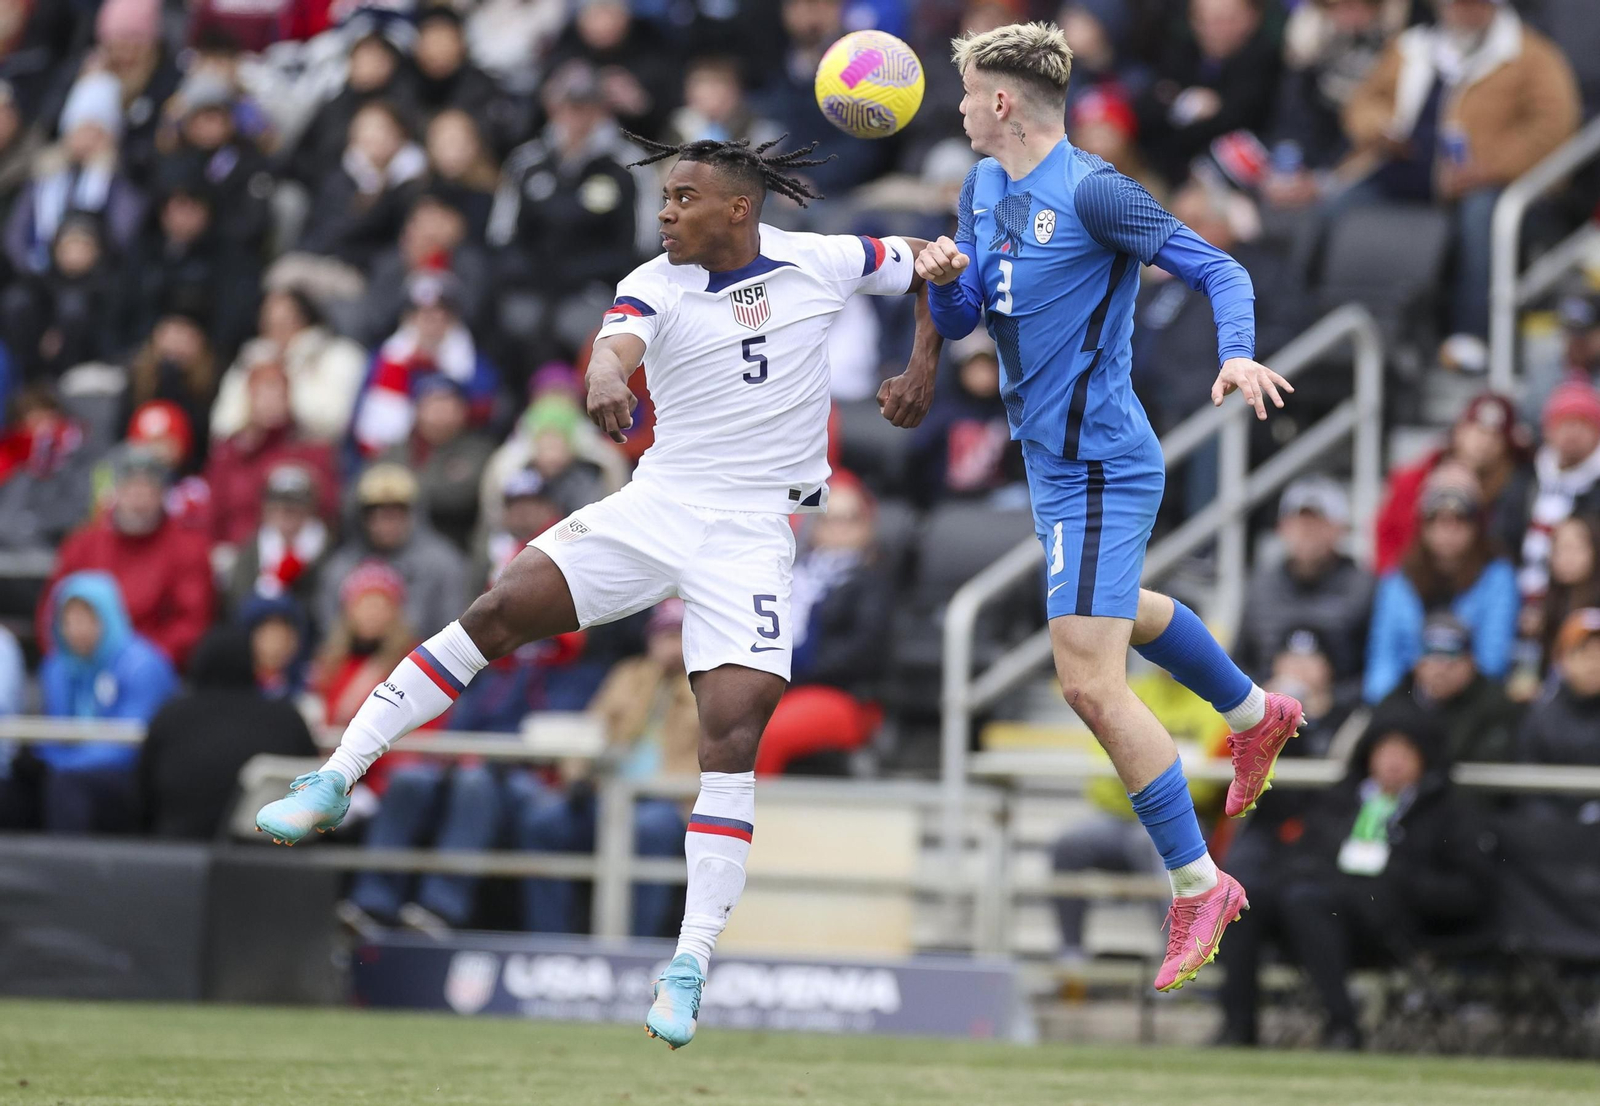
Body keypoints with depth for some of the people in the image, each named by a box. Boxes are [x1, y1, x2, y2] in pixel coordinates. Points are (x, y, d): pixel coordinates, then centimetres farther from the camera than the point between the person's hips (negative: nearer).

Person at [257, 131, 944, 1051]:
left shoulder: (818, 264, -1)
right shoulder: (656, 286, -3)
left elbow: (927, 265, 14)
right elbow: (617, 345, -25)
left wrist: (924, 361, 2)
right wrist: (605, 378, -49)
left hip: (751, 536, -1)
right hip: (656, 508, 2)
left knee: (735, 730, -14)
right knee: (502, 608, -15)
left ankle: (691, 966, -8)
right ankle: (339, 777, -6)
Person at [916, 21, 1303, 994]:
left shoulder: (1092, 192, -20)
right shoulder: (986, 188, 6)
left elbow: (1218, 269, -19)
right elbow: (959, 323, 10)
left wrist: (1239, 355, -37)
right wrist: (946, 278, -13)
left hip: (1098, 465, -10)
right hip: (1052, 455, 10)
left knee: (1090, 683, -13)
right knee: (1113, 611, 33)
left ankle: (1199, 887, -3)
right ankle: (1256, 714, 57)